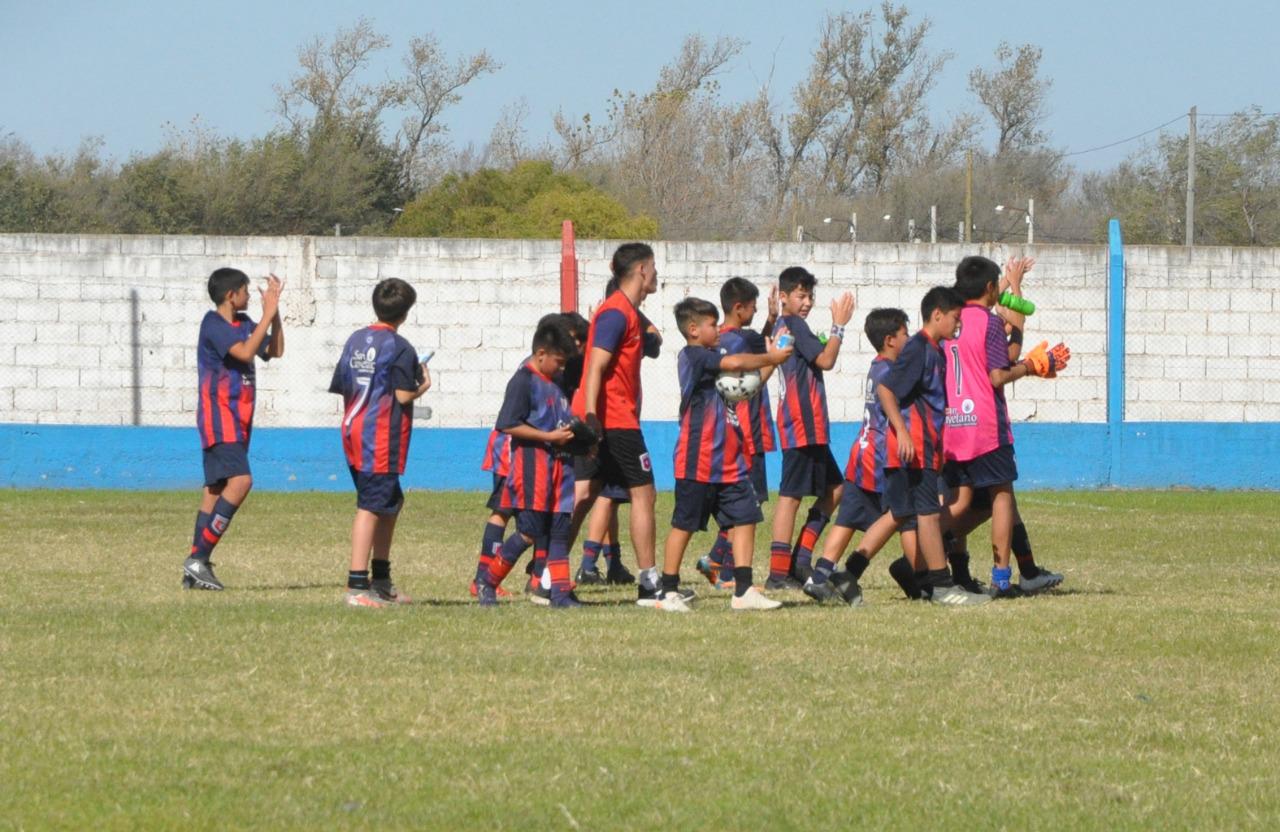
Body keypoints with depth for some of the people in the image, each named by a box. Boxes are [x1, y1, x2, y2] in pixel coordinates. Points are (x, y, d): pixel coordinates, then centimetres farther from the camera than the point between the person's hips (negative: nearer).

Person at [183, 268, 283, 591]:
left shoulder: (243, 323, 15)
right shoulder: (213, 323, -11)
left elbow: (274, 351, 18)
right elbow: (245, 352, -23)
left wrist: (275, 310, 9)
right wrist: (268, 314, -18)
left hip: (237, 419, 10)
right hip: (219, 416, -10)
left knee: (216, 487, 8)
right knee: (240, 480, -22)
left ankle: (196, 566, 9)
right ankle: (198, 558, -22)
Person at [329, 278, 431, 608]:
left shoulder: (354, 341, 10)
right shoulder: (399, 348, -10)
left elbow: (343, 389, 10)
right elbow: (403, 395, -15)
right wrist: (423, 387, 4)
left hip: (353, 430, 8)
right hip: (382, 437, -8)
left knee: (390, 502, 20)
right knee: (371, 506, -10)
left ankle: (381, 580, 25)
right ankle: (357, 585, -15)